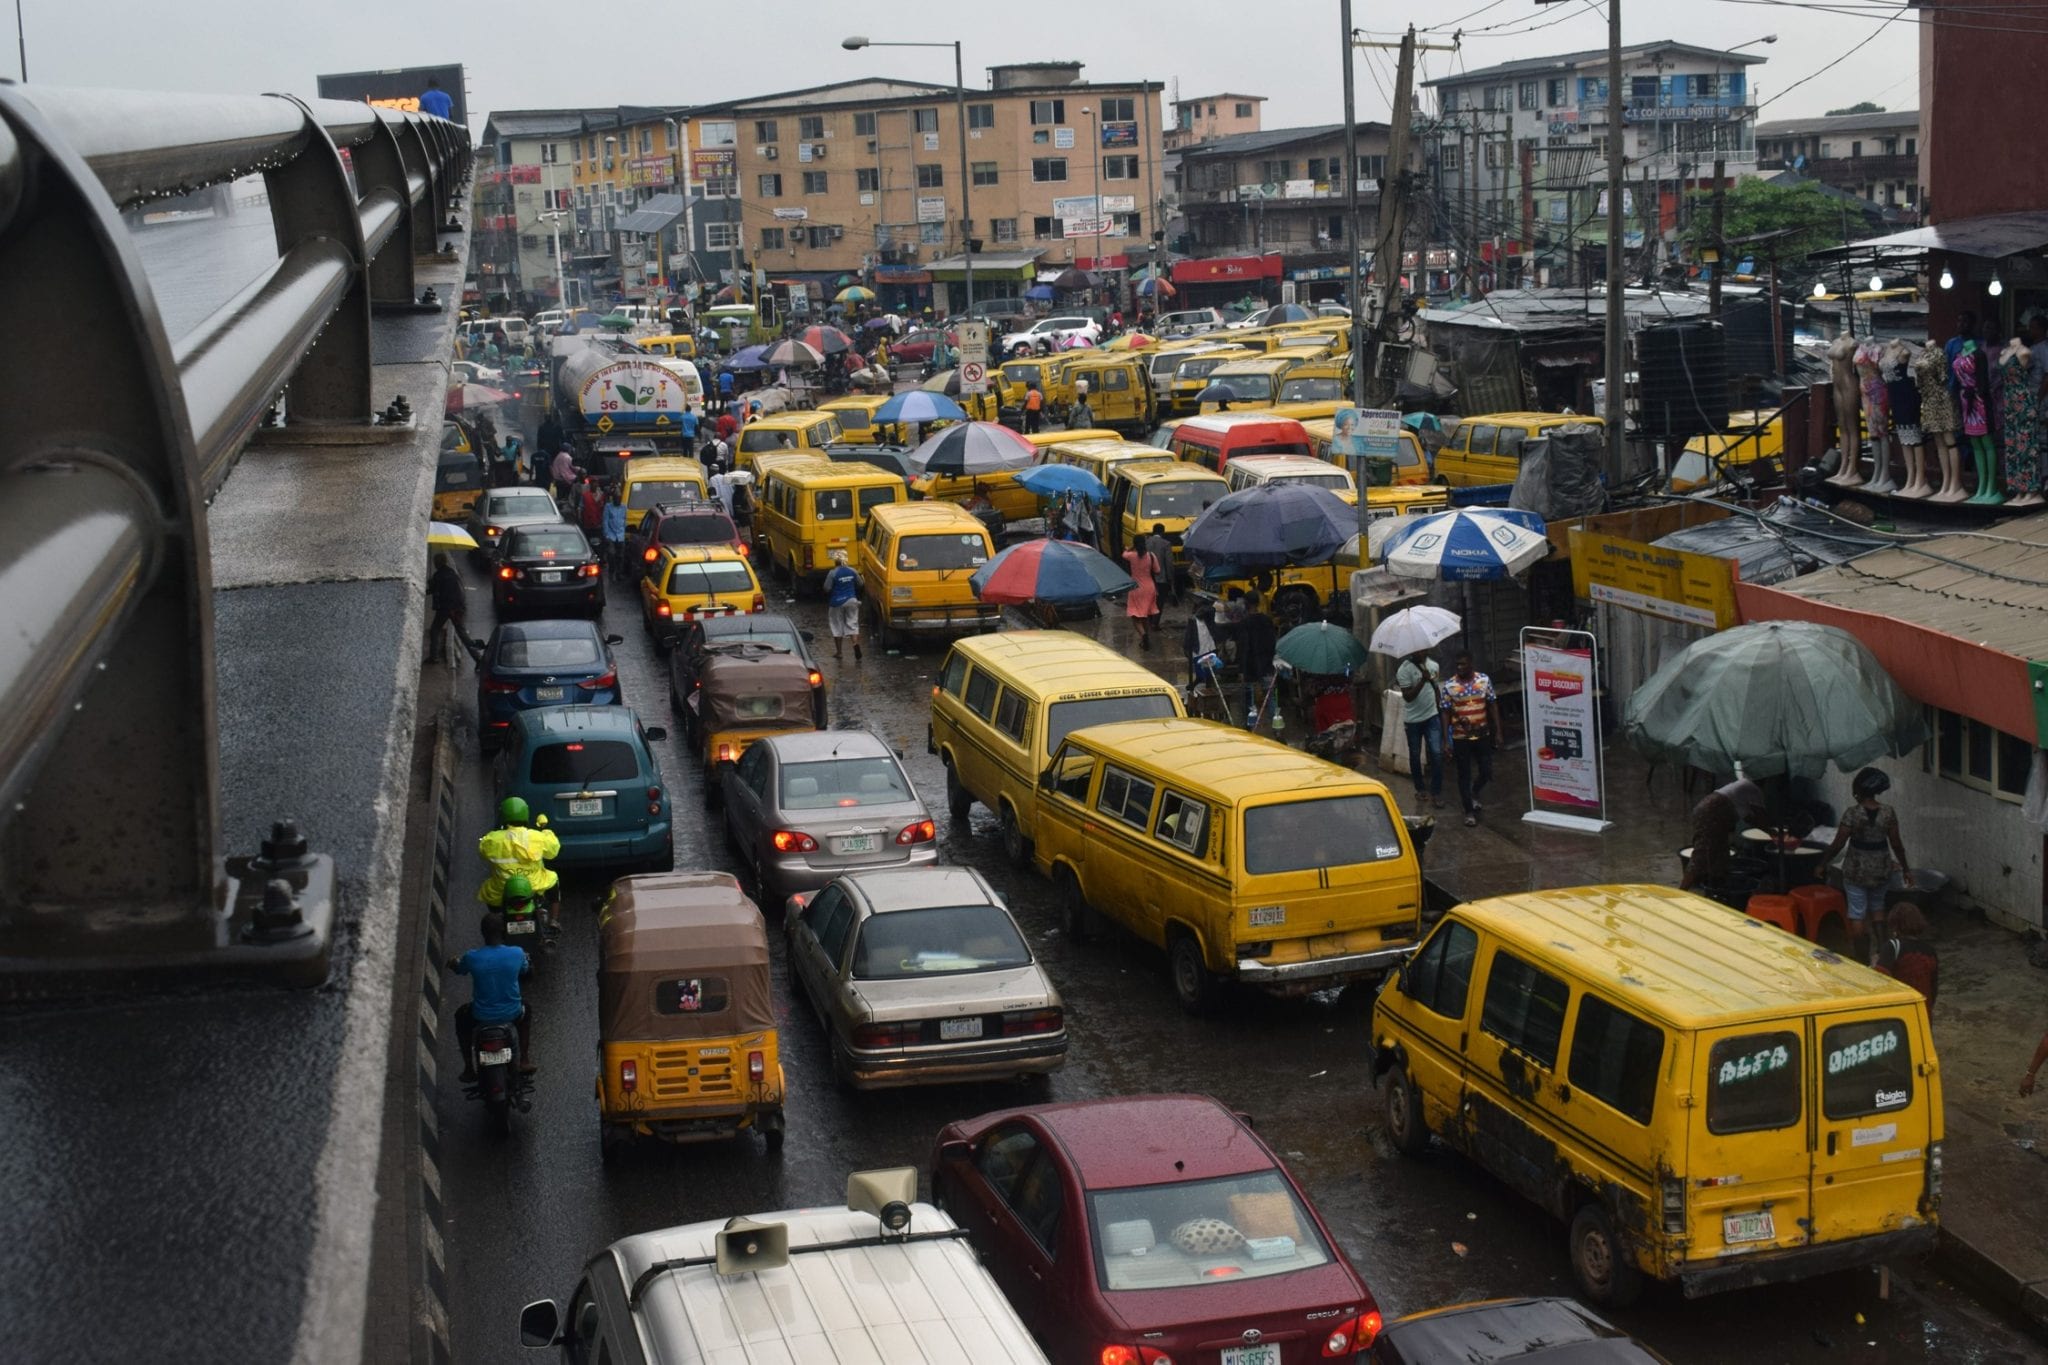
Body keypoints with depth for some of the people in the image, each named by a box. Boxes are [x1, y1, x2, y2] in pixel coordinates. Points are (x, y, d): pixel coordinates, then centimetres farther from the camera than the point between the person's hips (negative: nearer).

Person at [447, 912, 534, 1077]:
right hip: (511, 1013, 1)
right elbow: (526, 971, 8)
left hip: (482, 1016, -1)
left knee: (461, 1016, 33)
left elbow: (459, 969, 6)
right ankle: (525, 1061, 32)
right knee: (526, 1011, 37)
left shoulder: (471, 957, -18)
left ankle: (468, 1068, 33)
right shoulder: (517, 954, -15)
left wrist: (453, 962, 31)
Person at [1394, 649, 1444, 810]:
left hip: (1432, 717, 3)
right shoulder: (1404, 670, -15)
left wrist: (1440, 709, 16)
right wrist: (1423, 680, -30)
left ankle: (1436, 791, 3)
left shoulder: (1433, 665, 2)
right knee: (1415, 756, 10)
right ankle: (1420, 789, 28)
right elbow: (1408, 696, -20)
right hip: (1413, 720, -3)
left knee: (1436, 753, -6)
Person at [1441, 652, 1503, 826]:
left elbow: (1492, 706, 2)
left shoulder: (1484, 680, -5)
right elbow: (1446, 713, -4)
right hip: (1460, 737, -1)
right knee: (1464, 775, 5)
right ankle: (1469, 811, 17)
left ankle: (1475, 793, 38)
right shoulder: (1449, 686, -8)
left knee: (1486, 772, 6)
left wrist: (1498, 732, 1)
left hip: (1482, 735, 1)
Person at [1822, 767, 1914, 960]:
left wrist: (1822, 863, -1)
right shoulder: (1888, 813, -10)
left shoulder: (1852, 814, -19)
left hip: (1856, 870, -4)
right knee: (1877, 907, 25)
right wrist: (1905, 868, 10)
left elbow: (1838, 844, -15)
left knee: (1857, 913, 8)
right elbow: (1896, 844, -3)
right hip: (1881, 870, 4)